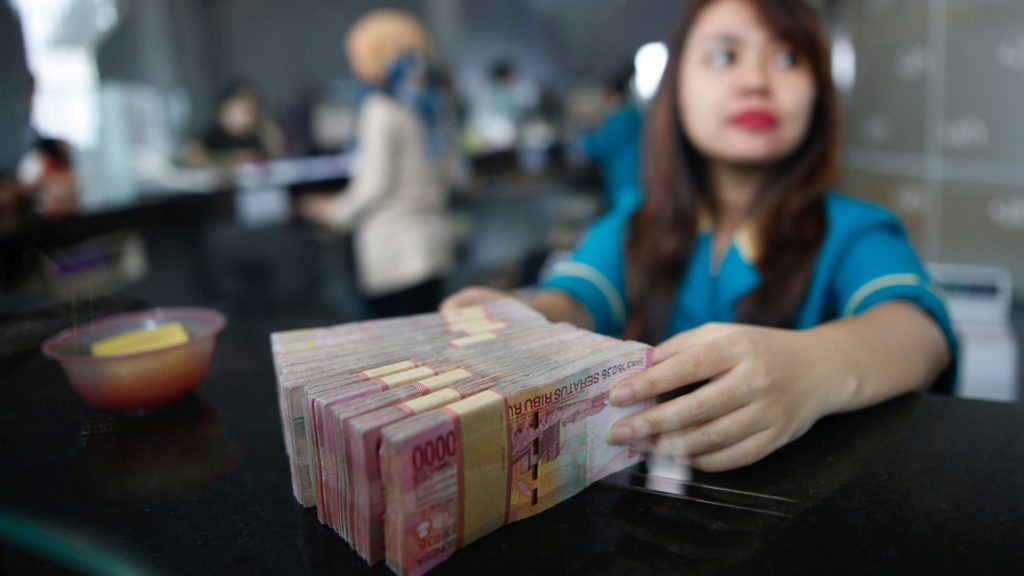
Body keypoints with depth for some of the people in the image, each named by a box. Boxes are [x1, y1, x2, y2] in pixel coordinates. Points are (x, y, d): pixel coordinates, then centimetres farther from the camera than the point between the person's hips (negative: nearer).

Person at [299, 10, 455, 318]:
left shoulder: (381, 110, -11)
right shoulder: (425, 107, 10)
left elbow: (376, 186, -13)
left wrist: (335, 211, 5)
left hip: (395, 250, -8)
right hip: (432, 238, 8)